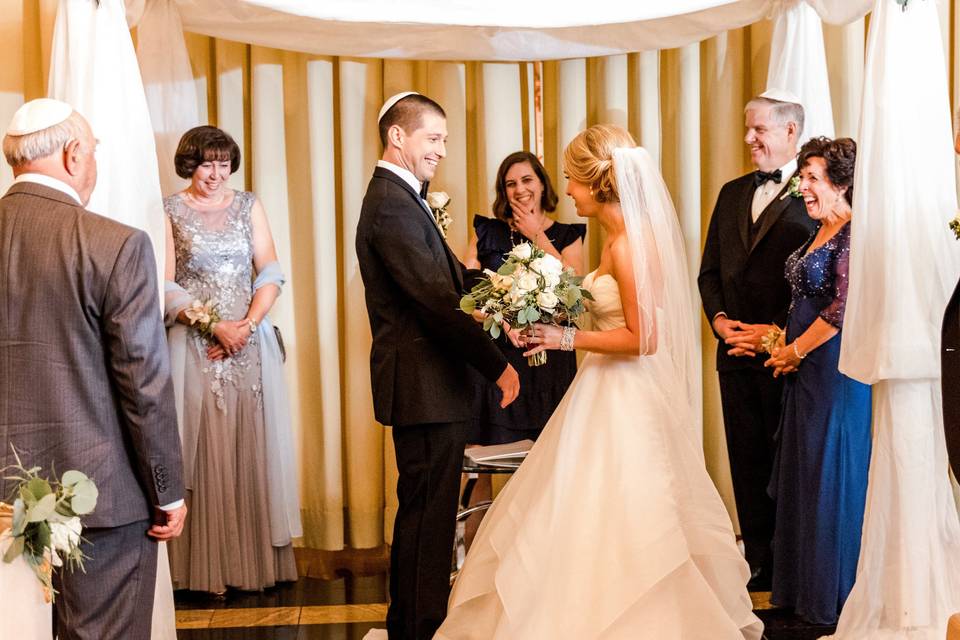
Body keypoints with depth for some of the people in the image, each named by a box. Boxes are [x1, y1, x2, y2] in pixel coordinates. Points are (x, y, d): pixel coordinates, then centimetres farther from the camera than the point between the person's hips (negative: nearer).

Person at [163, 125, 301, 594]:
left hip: (250, 343, 3)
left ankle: (258, 560, 11)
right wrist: (214, 325, -13)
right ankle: (210, 568, 3)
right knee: (206, 451, -2)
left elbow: (270, 273, 4)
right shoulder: (169, 211, 2)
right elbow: (166, 286, -4)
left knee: (254, 449, 3)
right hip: (195, 345, -2)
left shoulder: (248, 206, 10)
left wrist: (247, 325, -10)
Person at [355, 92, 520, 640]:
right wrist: (497, 365, -17)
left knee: (422, 512, 19)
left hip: (425, 383, 11)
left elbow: (452, 281, 14)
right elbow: (438, 301, -22)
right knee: (430, 514, -3)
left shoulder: (402, 199, 17)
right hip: (425, 386, -11)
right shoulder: (392, 205, -17)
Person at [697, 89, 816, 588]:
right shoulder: (732, 194, 16)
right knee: (746, 460, 10)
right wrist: (719, 319, 1)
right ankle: (758, 561, 19)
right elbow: (709, 271, 17)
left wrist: (778, 331, -15)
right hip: (736, 350, 6)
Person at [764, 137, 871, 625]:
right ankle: (803, 590, 25)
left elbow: (843, 309, -21)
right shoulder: (819, 233, 14)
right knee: (803, 475, 14)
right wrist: (786, 344, 9)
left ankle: (835, 601, 13)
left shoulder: (854, 234, -15)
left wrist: (794, 351, -12)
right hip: (806, 369, 10)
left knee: (833, 477, 0)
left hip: (837, 370, -10)